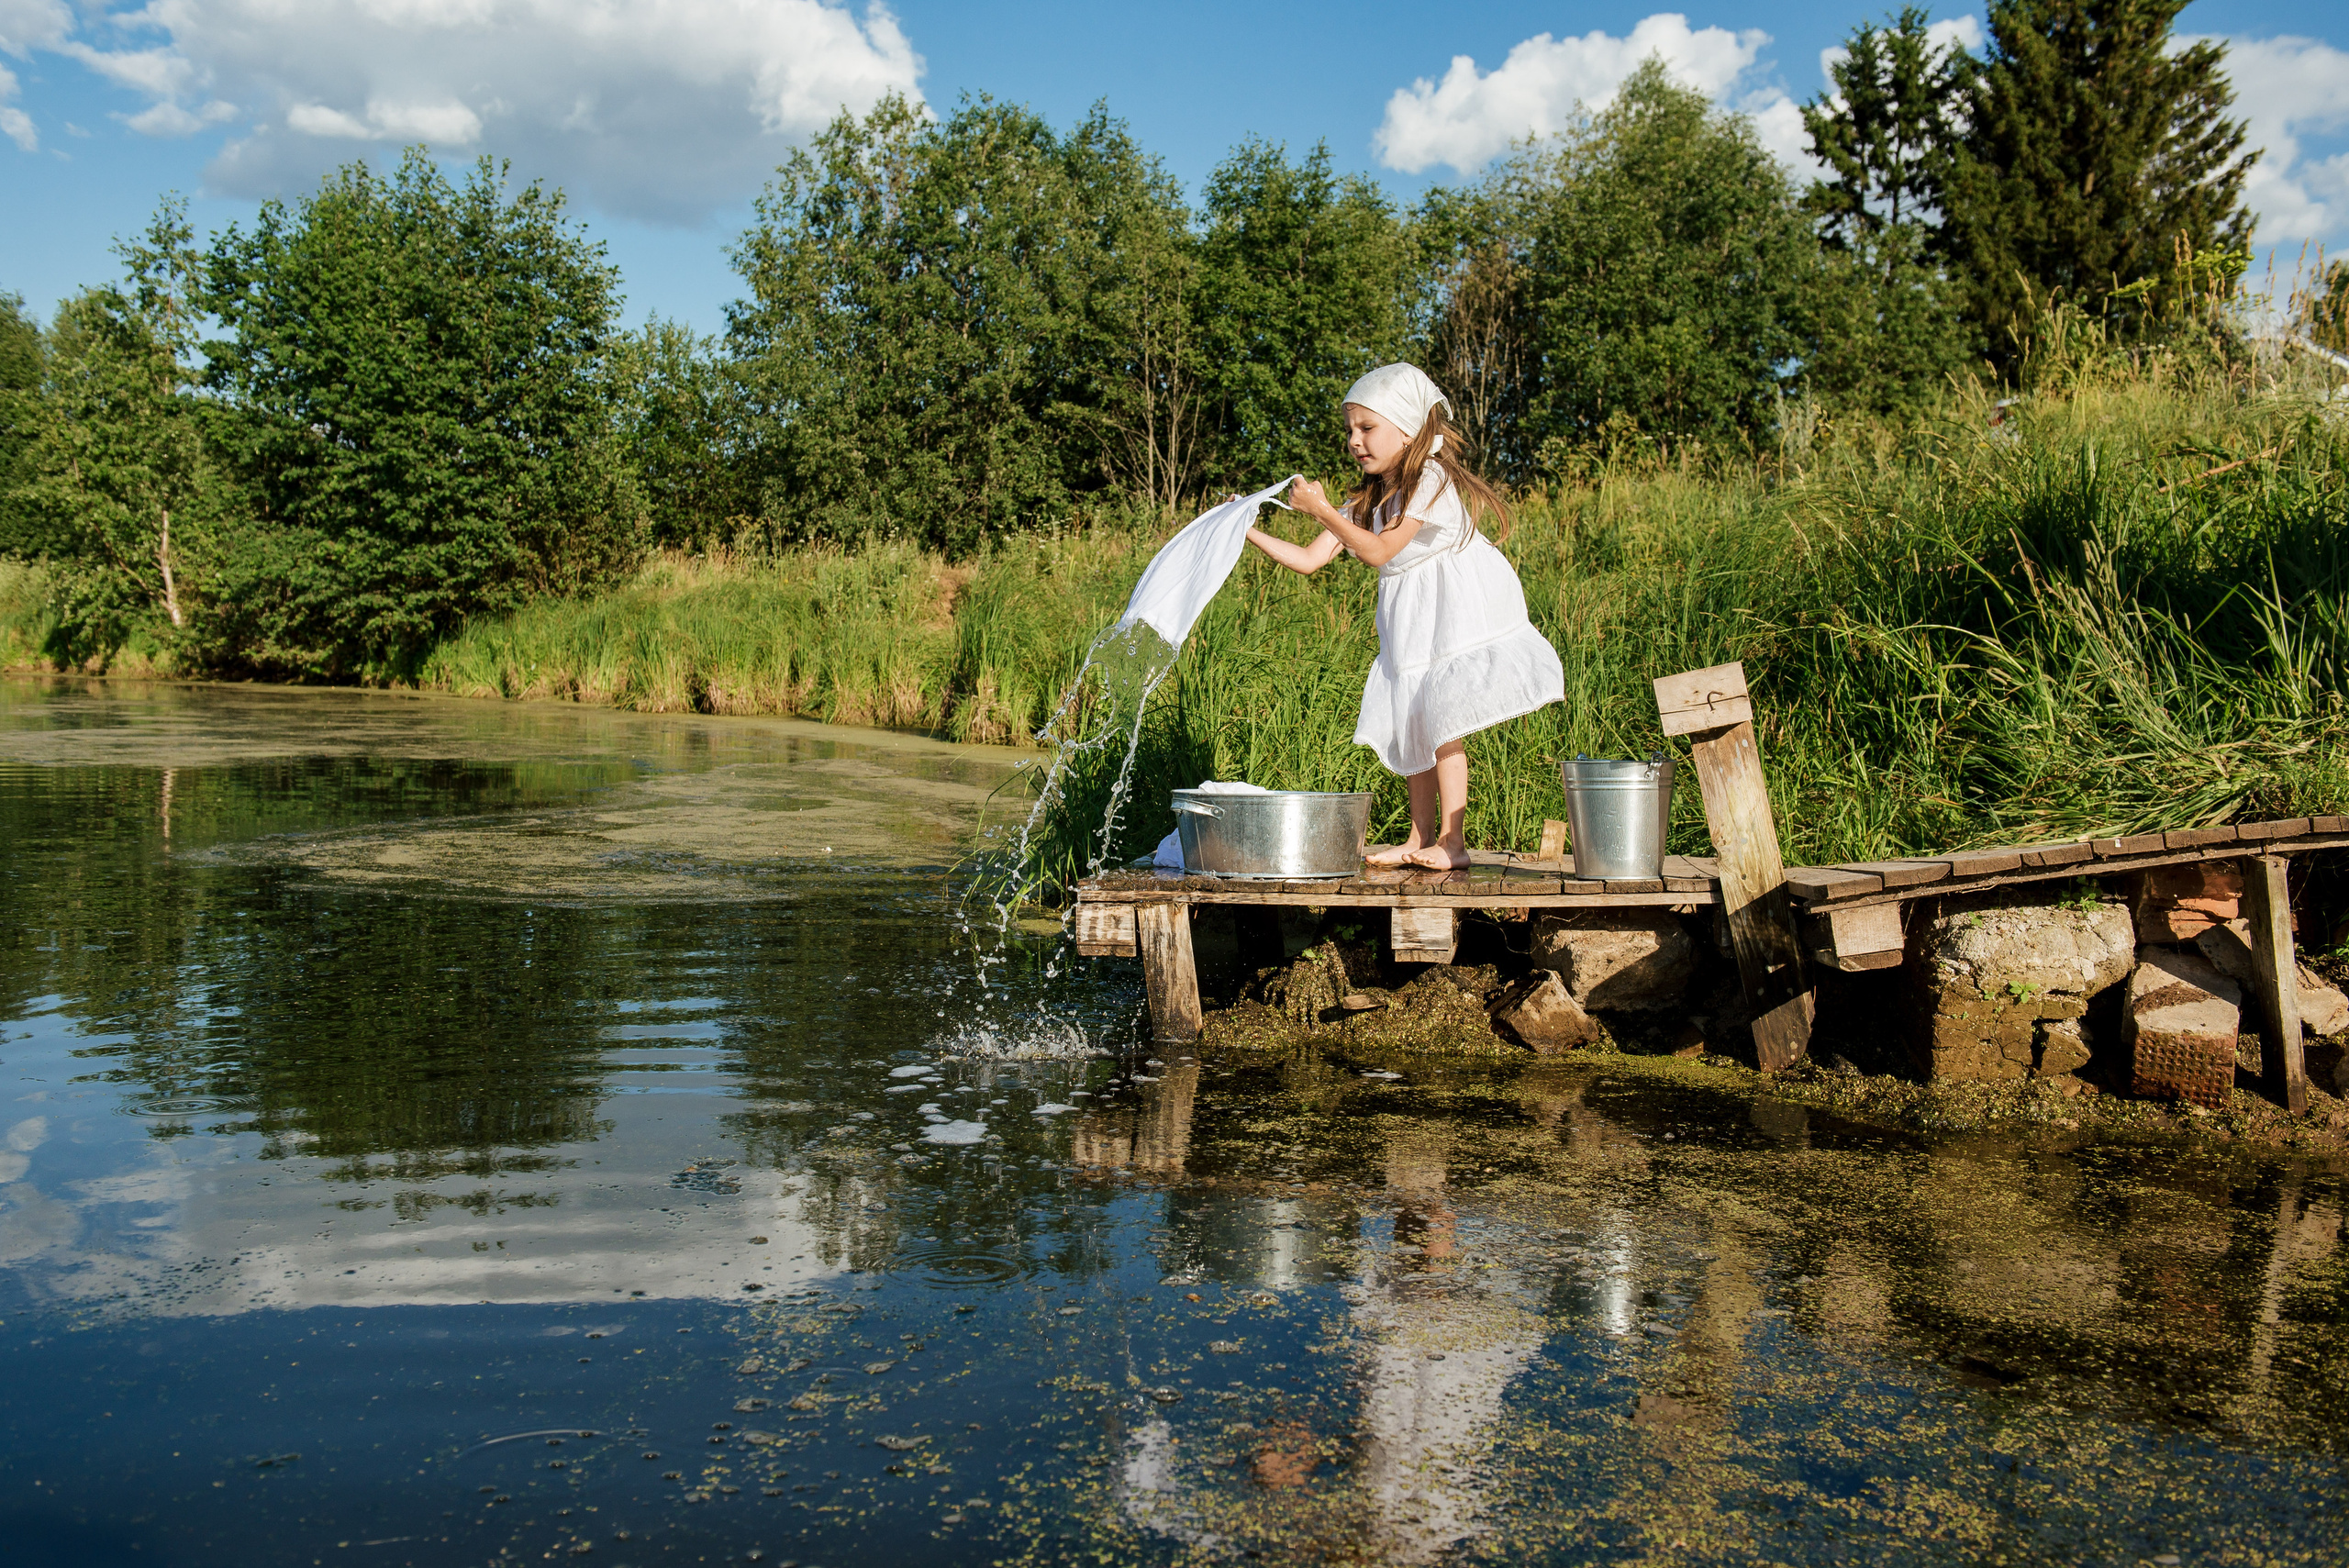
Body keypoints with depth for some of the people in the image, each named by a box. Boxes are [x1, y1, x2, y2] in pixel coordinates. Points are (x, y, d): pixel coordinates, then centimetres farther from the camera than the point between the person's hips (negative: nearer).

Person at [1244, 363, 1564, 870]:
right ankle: (1421, 837, 16)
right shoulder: (1366, 501, 8)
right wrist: (1250, 532, -6)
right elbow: (1310, 560, 2)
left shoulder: (1430, 479, -16)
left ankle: (1453, 841, -9)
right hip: (1410, 616, 8)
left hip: (1457, 604, -8)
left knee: (1440, 718, -13)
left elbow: (1378, 552, -20)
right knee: (1411, 722, 8)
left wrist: (1321, 510, -20)